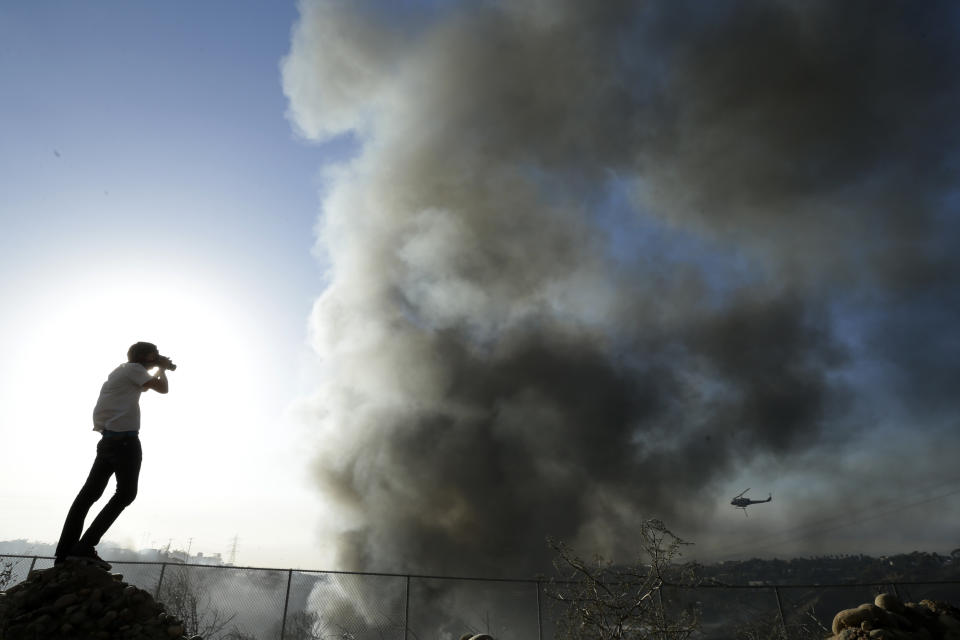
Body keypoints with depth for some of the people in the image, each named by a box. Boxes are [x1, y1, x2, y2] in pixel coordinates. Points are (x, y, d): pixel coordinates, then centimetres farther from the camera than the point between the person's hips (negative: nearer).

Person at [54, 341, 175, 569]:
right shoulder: (133, 368, -4)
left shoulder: (120, 371, 25)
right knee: (125, 493, -4)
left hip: (108, 439, 10)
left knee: (90, 493, 8)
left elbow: (143, 386, 42)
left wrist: (161, 368, 33)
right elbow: (162, 388, -8)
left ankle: (64, 554, 8)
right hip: (125, 440, -10)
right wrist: (162, 369, 11)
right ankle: (85, 547, -10)